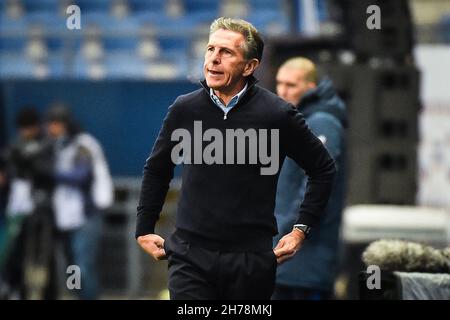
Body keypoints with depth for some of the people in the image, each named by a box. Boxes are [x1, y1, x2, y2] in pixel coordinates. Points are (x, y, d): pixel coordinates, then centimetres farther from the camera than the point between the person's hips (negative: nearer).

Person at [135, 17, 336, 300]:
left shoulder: (278, 114, -3)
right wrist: (144, 230, 17)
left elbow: (324, 169, 9)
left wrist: (301, 230, 6)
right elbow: (157, 170, 19)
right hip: (191, 256, 1)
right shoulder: (184, 109, 3)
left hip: (251, 260, -1)